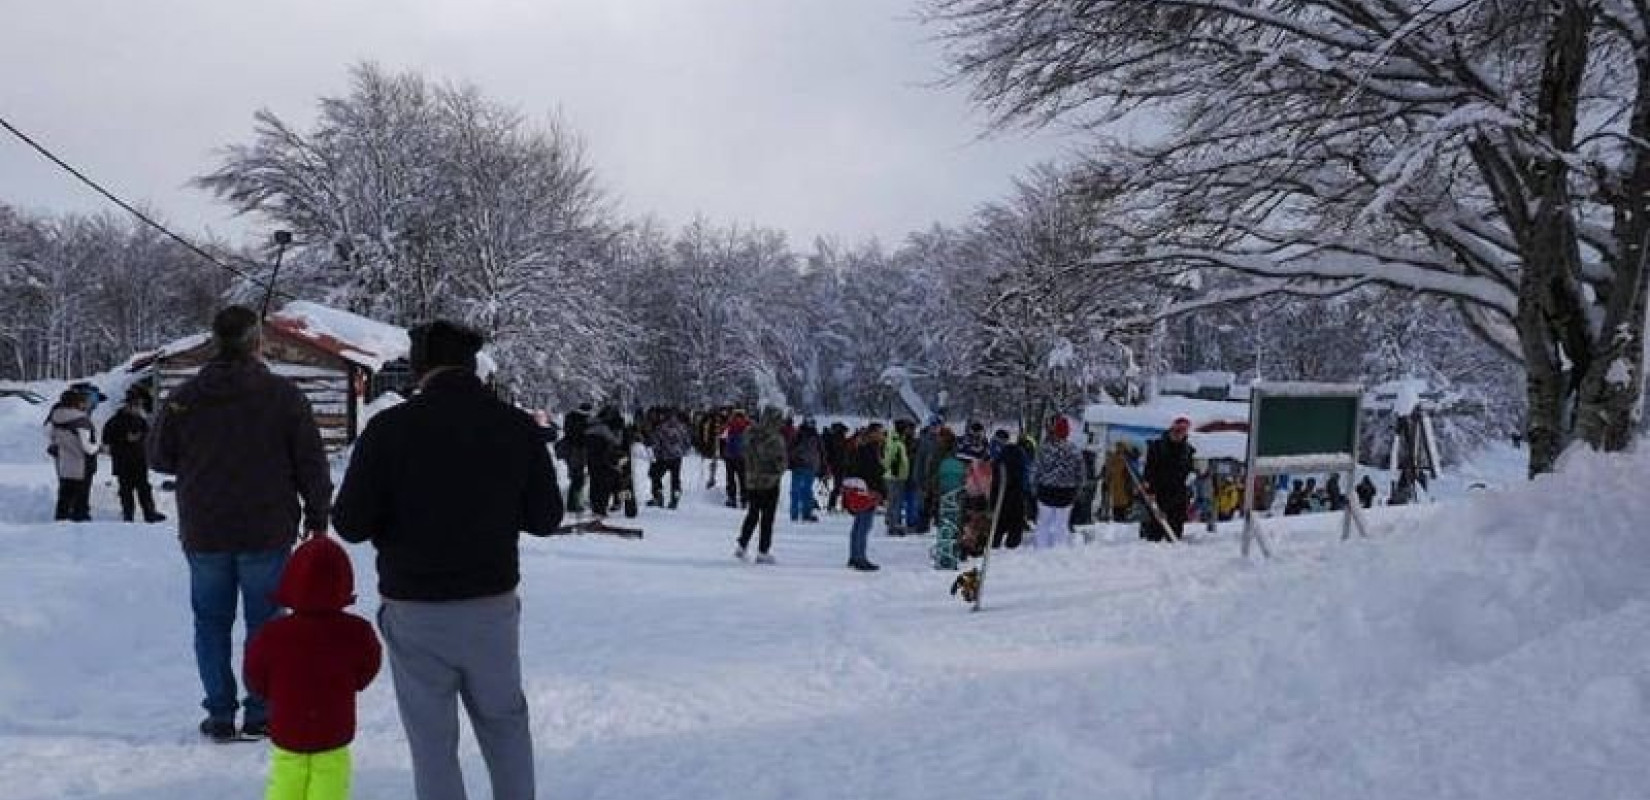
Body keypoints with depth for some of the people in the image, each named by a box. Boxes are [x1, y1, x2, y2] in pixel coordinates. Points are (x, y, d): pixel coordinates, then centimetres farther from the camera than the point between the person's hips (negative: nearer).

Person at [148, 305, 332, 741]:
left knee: (212, 623, 12)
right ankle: (260, 714, 11)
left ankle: (220, 715, 15)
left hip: (204, 534, 2)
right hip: (267, 531, -2)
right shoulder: (282, 394, -9)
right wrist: (317, 516, 4)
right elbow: (312, 463, -6)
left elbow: (158, 457, 8)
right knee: (264, 623, 8)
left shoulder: (184, 398, -3)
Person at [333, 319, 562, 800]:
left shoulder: (390, 427, -13)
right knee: (504, 722, 22)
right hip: (494, 606, 2)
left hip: (416, 614, -2)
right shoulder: (516, 427, -6)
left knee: (433, 740, 12)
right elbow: (546, 518, 0)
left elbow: (350, 524, -10)